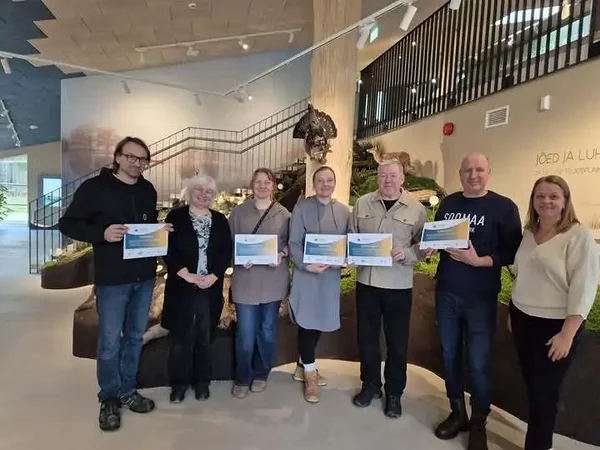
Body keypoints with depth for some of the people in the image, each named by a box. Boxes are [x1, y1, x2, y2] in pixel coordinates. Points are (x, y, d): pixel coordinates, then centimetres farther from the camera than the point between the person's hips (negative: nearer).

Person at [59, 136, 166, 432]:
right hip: (112, 279, -4)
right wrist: (102, 233, -24)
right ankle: (109, 399, 26)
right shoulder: (94, 187, -8)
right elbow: (67, 224, -8)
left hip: (145, 277, 5)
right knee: (110, 342, 6)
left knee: (135, 337, 15)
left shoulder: (148, 190, 7)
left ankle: (127, 391, 33)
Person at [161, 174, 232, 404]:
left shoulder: (220, 220, 7)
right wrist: (187, 275, -16)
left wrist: (213, 276, -11)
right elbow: (168, 250, -8)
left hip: (211, 288, 2)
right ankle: (179, 382, 23)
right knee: (181, 337, 6)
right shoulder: (176, 216, -1)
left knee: (205, 337, 12)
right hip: (182, 287, -2)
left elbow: (227, 252, 2)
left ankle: (201, 381, 27)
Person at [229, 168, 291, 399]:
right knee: (245, 333, 1)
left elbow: (290, 243, 7)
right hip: (245, 280, -1)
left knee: (268, 330, 13)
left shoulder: (283, 214, 5)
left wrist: (281, 255, -13)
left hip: (273, 280, 1)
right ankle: (242, 379, 22)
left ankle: (261, 375, 32)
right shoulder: (239, 211, 4)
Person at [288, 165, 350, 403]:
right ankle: (310, 374, 20)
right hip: (306, 274, -4)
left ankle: (302, 366, 34)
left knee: (320, 322, 14)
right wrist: (306, 265, -21)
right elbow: (294, 243, -8)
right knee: (307, 322, 2)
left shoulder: (344, 211, 7)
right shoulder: (301, 207, -5)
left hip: (331, 275, 5)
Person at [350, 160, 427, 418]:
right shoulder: (362, 204, 3)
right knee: (367, 337, 14)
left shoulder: (416, 209, -2)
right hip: (366, 281, 2)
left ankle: (394, 393, 30)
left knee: (397, 341, 10)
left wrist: (406, 254, -21)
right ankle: (370, 385, 35)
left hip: (398, 285, -2)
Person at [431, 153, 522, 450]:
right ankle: (457, 413, 33)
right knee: (449, 354, 14)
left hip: (481, 296, -4)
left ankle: (479, 423, 27)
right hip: (446, 291, 4)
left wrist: (479, 261, -22)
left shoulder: (504, 207, -6)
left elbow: (512, 252, -9)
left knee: (478, 363, 5)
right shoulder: (448, 203, 6)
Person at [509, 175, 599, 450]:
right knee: (532, 387, 18)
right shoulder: (529, 233, 5)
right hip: (523, 320, 6)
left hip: (554, 326, -6)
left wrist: (567, 334, -18)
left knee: (544, 392, 8)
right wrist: (513, 312, 14)